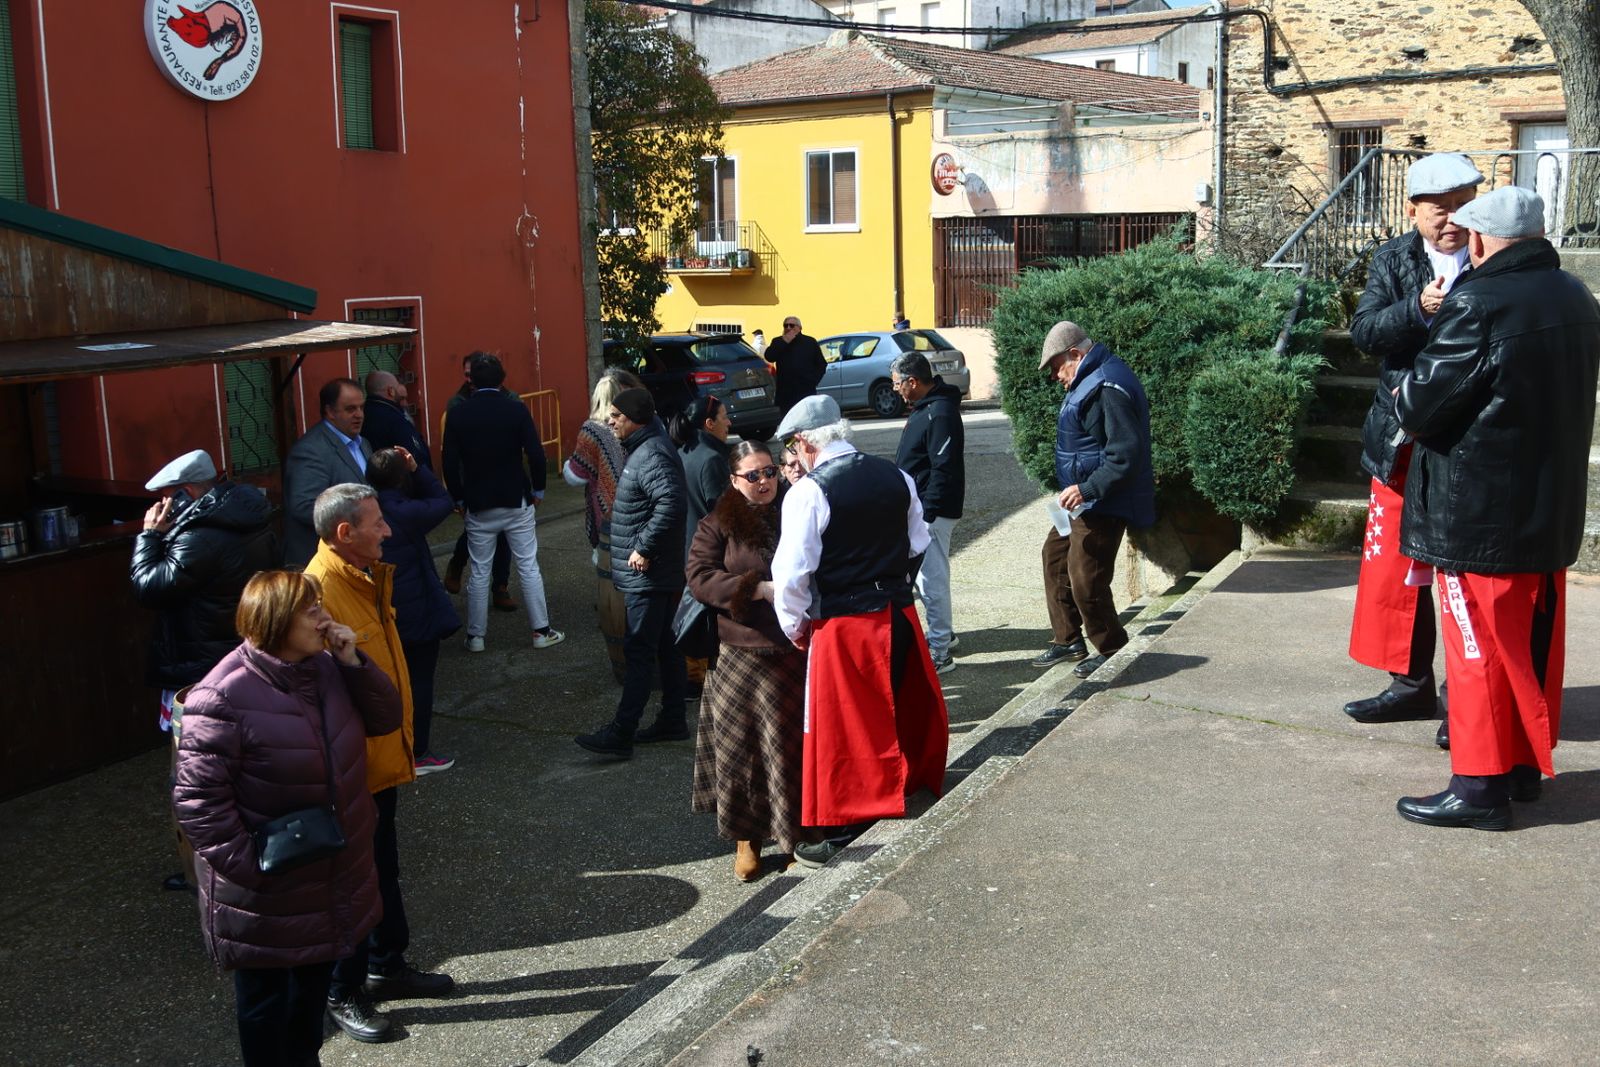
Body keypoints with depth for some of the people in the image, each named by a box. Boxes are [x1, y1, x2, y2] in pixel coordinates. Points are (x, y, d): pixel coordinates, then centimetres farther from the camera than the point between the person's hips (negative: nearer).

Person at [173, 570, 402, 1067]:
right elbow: (197, 798, -23)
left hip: (333, 873, 7)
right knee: (266, 995, 13)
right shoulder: (223, 698, -25)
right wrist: (245, 866, -24)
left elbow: (384, 718, 4)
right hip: (266, 892, -7)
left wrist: (354, 662, -11)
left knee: (315, 979, 25)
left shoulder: (326, 668, -1)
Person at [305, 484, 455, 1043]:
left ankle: (388, 966, 39)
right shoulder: (320, 591, -25)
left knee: (383, 868, 22)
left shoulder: (367, 576, 6)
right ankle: (343, 994, 22)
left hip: (382, 758, 9)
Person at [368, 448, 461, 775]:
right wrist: (416, 469, -8)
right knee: (418, 682, 6)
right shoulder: (405, 513, -21)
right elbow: (443, 501, -8)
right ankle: (416, 754, 13)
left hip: (383, 612, 7)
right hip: (416, 612, -7)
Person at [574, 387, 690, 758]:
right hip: (654, 573, 11)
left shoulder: (652, 456, -19)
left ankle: (620, 734, -5)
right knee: (664, 647, 16)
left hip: (647, 575, -11)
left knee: (638, 652, -8)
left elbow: (672, 502, -34)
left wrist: (644, 547, -27)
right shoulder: (644, 449, 14)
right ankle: (672, 720, 25)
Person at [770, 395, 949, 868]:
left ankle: (840, 830, 13)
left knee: (842, 728, 5)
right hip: (900, 614, 6)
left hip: (843, 627, -6)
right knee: (905, 712, 21)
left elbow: (792, 571, -17)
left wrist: (793, 626, -2)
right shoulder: (896, 477, 3)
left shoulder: (809, 492, -15)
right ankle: (914, 789, 38)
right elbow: (918, 545, 13)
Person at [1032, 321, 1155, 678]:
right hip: (1083, 497, 11)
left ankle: (1111, 650, 12)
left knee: (1085, 579, -7)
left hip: (1103, 504, -11)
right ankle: (1067, 639, 30)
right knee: (1055, 555, 19)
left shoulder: (1109, 388, -23)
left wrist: (1088, 489, -32)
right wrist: (1078, 489, 16)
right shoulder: (1088, 382, 10)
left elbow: (1126, 454, -28)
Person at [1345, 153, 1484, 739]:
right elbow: (1363, 331, -7)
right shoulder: (1394, 260, 4)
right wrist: (1418, 308, -23)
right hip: (1403, 440, 4)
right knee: (1392, 563, 12)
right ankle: (1412, 682, 28)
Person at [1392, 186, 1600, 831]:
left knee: (1480, 649, 0)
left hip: (1479, 516, -8)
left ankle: (1479, 788, 6)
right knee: (1536, 644, 16)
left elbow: (1421, 405, -20)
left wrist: (1402, 396, 1)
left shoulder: (1478, 305, -21)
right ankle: (1527, 765, 28)